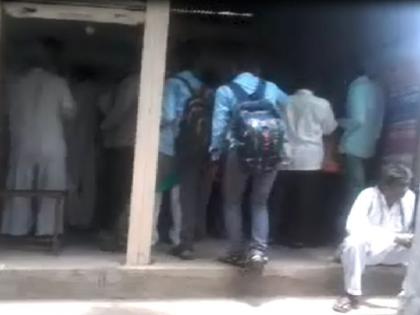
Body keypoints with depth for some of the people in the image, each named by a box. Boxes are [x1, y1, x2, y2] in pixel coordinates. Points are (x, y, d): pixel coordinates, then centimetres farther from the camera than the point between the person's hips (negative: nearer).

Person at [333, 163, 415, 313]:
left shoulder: (410, 198, -10)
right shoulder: (368, 195, -21)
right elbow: (353, 225, -36)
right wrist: (395, 237, -39)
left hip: (395, 249, 3)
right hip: (369, 247, -3)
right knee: (353, 242, -35)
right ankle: (353, 295, -19)